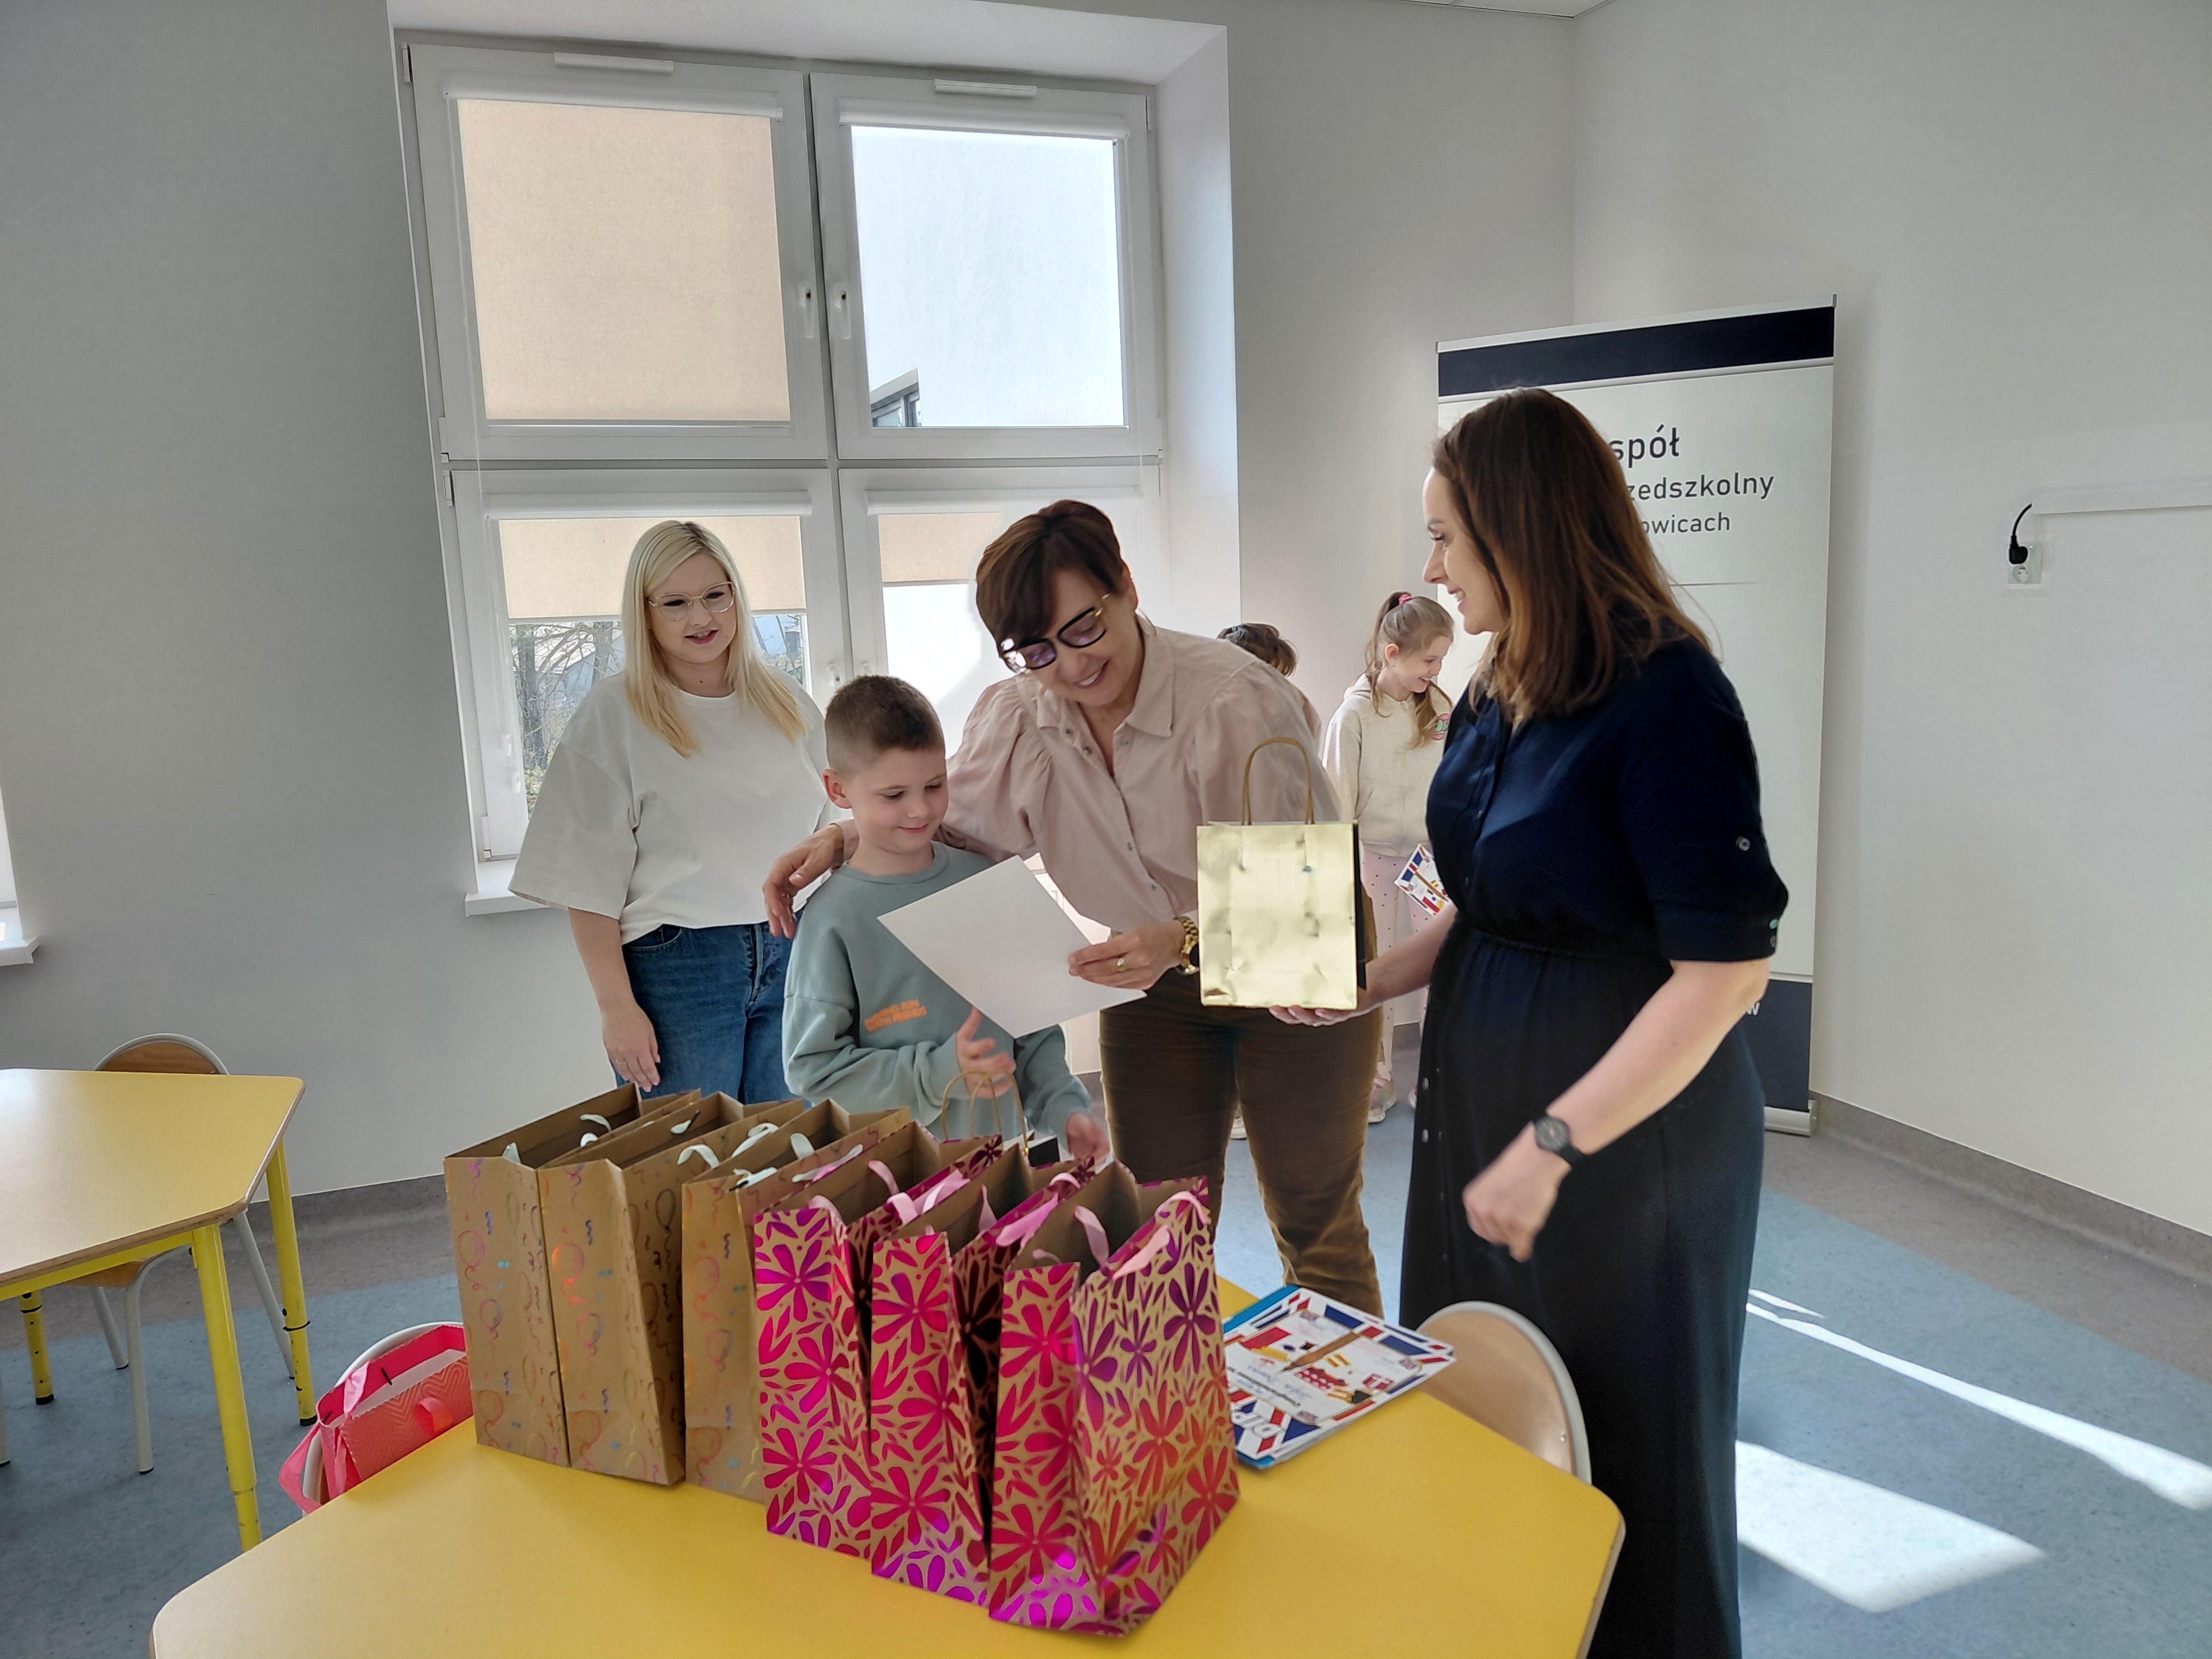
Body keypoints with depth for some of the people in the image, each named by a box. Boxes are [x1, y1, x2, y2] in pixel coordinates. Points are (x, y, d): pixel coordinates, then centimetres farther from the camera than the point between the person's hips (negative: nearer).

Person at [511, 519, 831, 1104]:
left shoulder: (789, 705, 11)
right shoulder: (612, 715, -2)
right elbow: (587, 879, -5)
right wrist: (616, 1006, -10)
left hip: (793, 961, 4)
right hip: (675, 964, -3)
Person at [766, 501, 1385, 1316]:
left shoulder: (1238, 701, -26)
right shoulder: (1014, 715, -9)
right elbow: (957, 827, 4)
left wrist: (1182, 941, -42)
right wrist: (847, 837, -13)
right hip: (1152, 978, 5)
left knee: (1316, 1228, 7)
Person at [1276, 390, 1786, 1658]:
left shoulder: (1667, 699, -20)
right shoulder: (1497, 700, 4)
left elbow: (1725, 970, -23)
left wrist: (1552, 1144, -22)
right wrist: (1363, 984, 0)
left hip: (1631, 1119, -8)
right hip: (1484, 1088, 8)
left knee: (1621, 1437, 12)